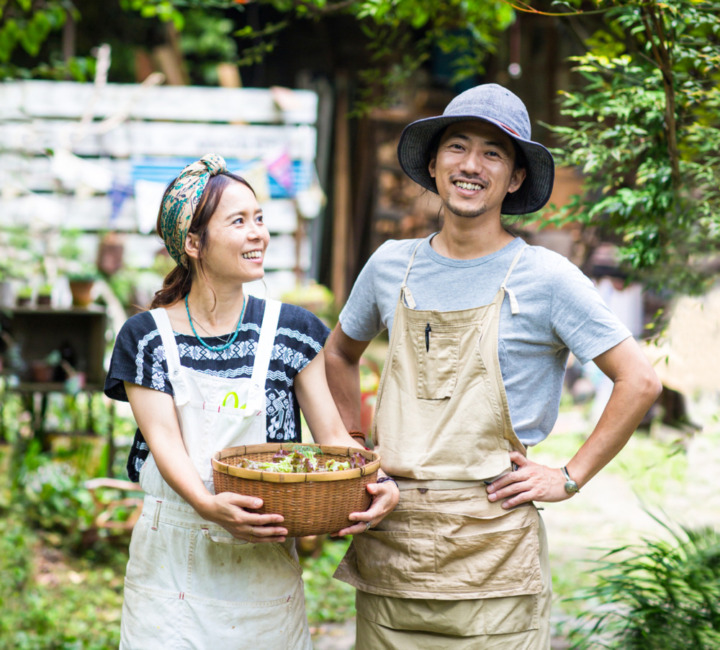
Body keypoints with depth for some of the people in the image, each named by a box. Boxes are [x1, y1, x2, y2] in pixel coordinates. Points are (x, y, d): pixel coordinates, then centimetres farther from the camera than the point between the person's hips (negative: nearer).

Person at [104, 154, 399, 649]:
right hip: (175, 554, -1)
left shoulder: (292, 330, 3)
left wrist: (377, 483, -21)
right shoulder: (147, 338, 0)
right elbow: (163, 437, -11)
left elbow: (332, 433, 0)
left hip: (266, 554, 1)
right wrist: (207, 503, -31)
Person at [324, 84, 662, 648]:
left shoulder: (544, 277, -5)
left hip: (491, 547, -4)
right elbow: (340, 353, 24)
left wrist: (569, 477, -6)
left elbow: (640, 381, -5)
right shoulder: (391, 265, 7)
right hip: (388, 538, 4)